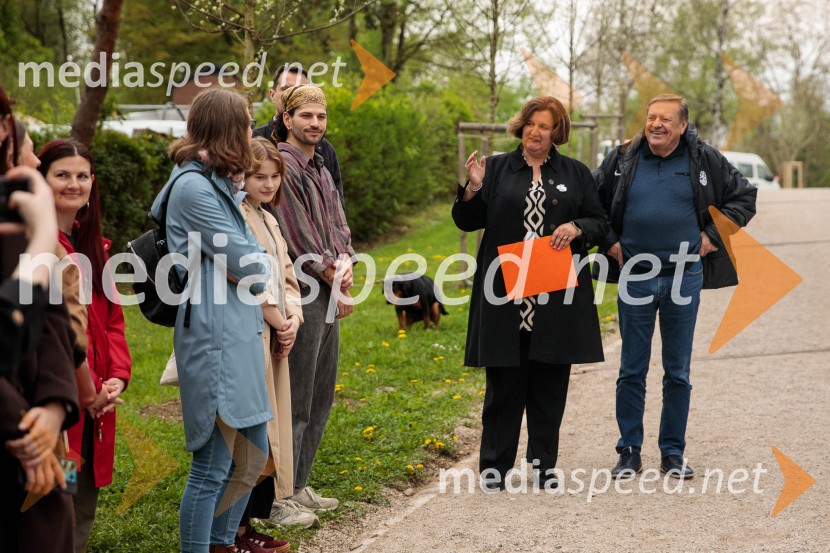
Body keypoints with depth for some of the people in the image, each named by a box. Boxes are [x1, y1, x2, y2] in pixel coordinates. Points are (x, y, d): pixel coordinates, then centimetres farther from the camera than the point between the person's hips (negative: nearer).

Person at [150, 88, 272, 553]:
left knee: (253, 454, 17)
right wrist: (261, 263, 6)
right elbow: (251, 268, -14)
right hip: (215, 341, -10)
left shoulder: (217, 184, 15)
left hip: (239, 336, 10)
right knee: (213, 467, -3)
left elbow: (251, 260, 17)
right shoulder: (194, 187, -15)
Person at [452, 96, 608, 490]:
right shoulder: (497, 169, 8)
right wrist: (473, 189, -10)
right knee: (504, 383, 2)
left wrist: (576, 228, -8)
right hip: (506, 295, -1)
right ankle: (494, 465, 13)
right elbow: (467, 221, 8)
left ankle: (544, 464, 18)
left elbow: (599, 222, 13)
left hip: (557, 298, 1)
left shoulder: (576, 174, 12)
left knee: (550, 384, 6)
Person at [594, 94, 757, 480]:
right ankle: (629, 452, 15)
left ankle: (673, 453, 17)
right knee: (632, 371, 5)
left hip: (684, 277, 0)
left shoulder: (705, 160, 0)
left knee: (678, 372, 7)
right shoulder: (623, 159, 1)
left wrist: (713, 236, 0)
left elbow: (744, 197, 9)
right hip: (635, 277, 0)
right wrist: (608, 241, 4)